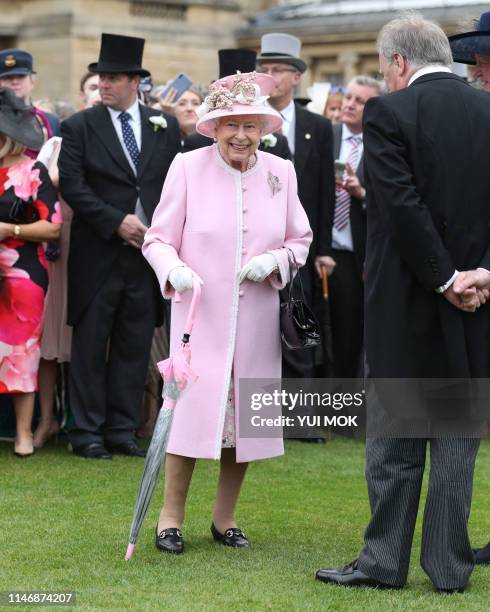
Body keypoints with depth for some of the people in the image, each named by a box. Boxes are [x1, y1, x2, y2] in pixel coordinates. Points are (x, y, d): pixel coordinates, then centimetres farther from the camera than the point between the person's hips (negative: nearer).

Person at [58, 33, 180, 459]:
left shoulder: (165, 127, 9)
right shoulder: (79, 127, 0)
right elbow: (72, 186, -7)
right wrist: (117, 221, -14)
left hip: (149, 251, 3)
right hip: (97, 256, -3)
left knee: (134, 345, 6)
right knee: (90, 345, 1)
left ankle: (122, 430, 14)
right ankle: (87, 432, 8)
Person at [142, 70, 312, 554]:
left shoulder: (280, 172, 6)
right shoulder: (187, 168, -3)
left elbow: (300, 239, 13)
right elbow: (158, 239, -1)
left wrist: (274, 261, -8)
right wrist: (176, 270, -21)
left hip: (257, 319, 3)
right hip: (199, 314, -3)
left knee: (246, 416, 6)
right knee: (192, 409, -9)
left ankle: (225, 518, 21)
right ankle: (171, 517, 7)